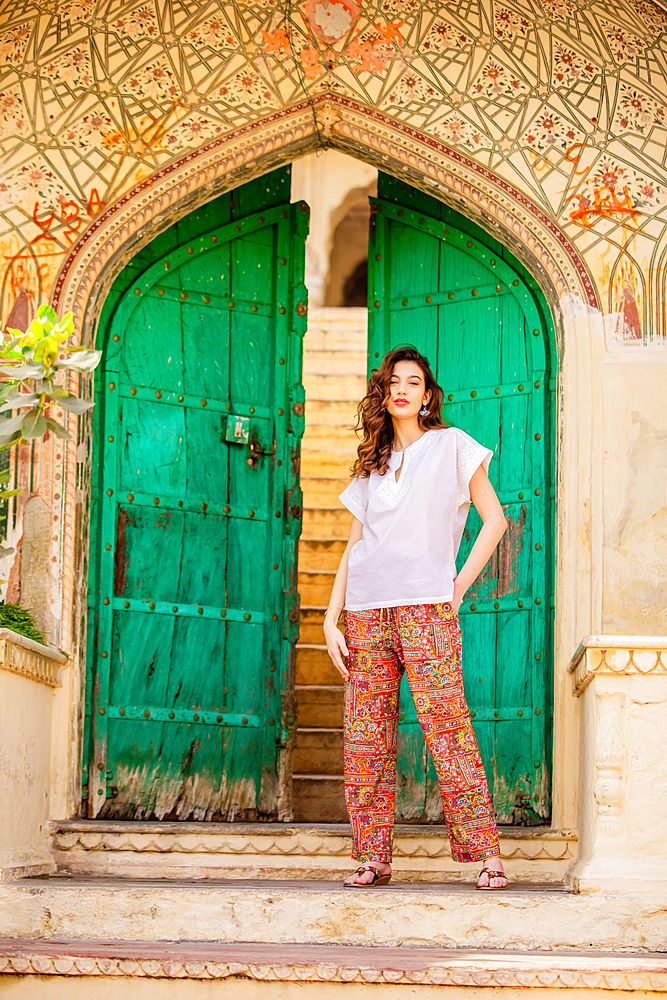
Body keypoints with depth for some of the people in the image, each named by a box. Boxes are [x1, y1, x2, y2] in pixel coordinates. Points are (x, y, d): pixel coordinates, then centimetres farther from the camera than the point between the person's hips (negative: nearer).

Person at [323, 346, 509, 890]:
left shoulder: (452, 445, 9)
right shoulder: (372, 465, 21)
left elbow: (494, 519, 5)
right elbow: (354, 546, 18)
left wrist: (458, 585, -3)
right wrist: (331, 619, 9)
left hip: (427, 606, -4)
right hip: (367, 611, 4)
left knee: (447, 728, -12)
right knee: (367, 737, -1)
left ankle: (486, 851, -9)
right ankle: (373, 856, 5)